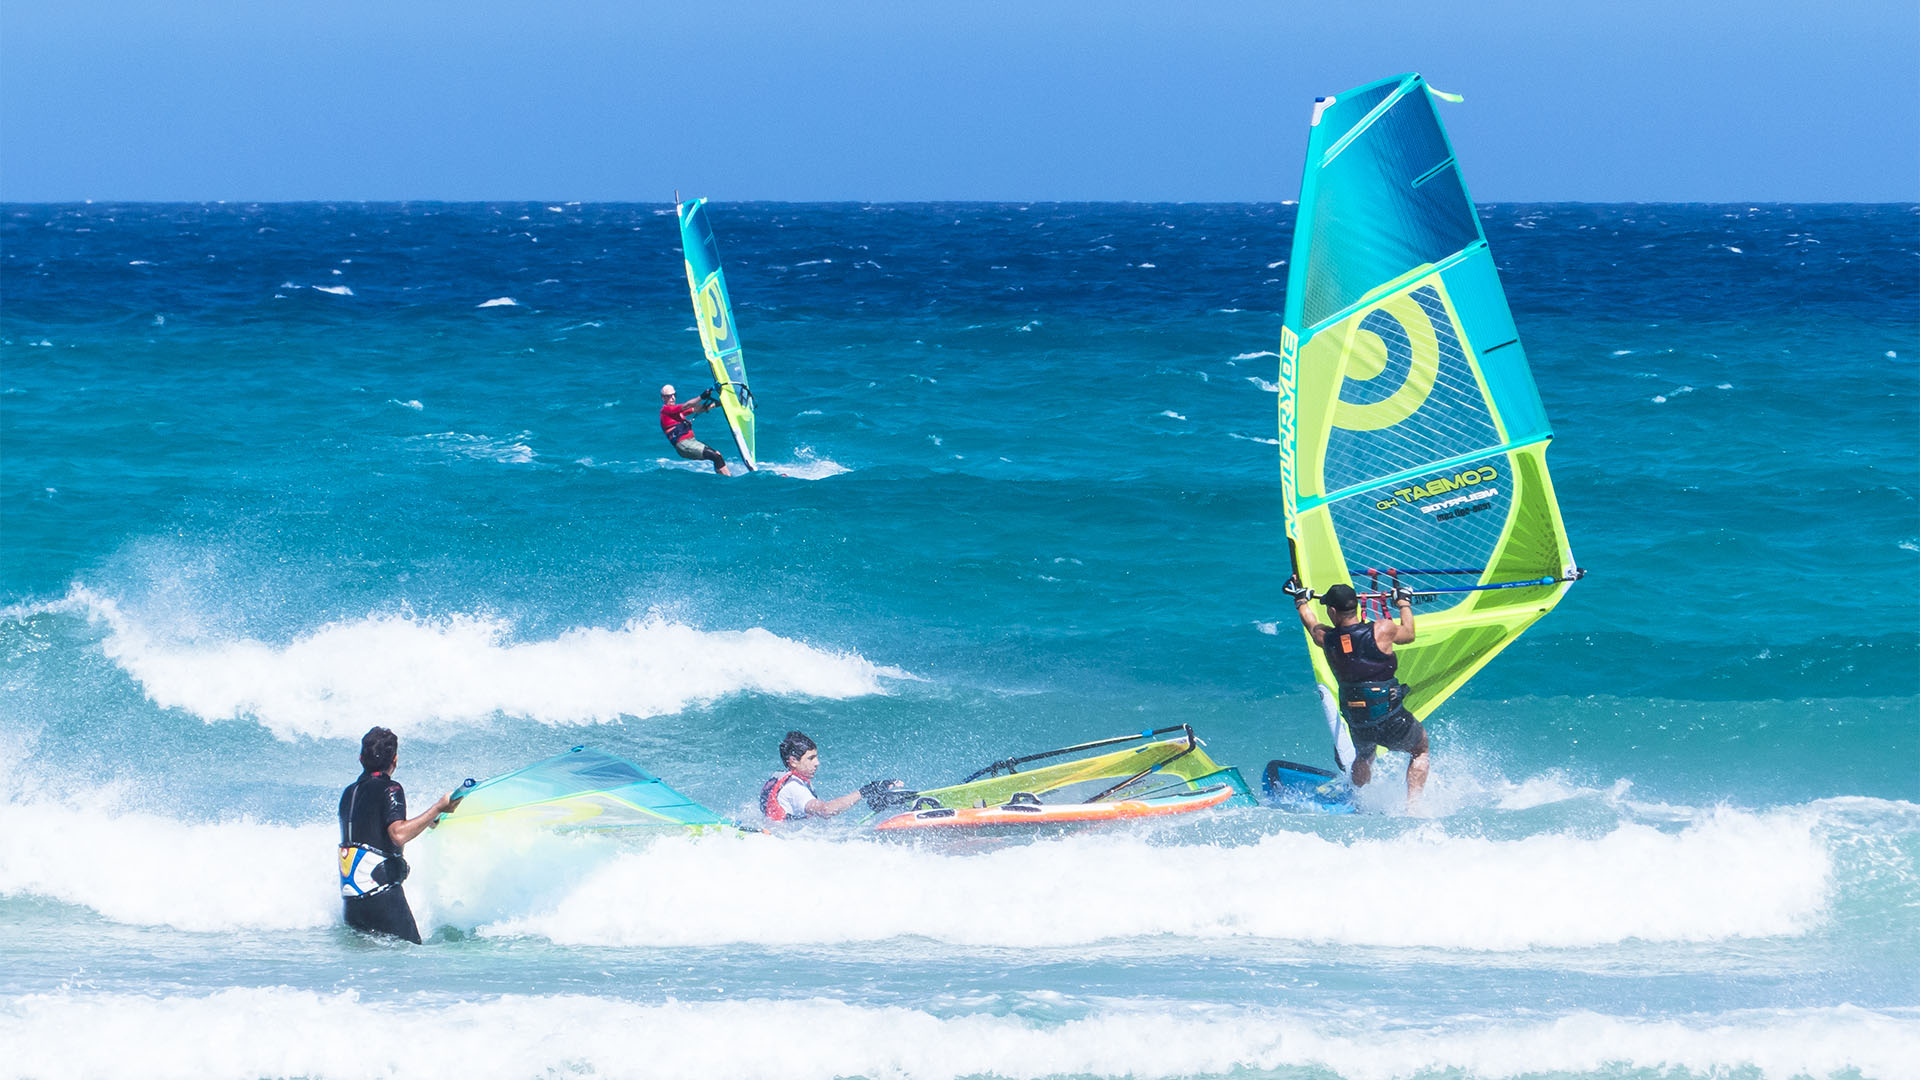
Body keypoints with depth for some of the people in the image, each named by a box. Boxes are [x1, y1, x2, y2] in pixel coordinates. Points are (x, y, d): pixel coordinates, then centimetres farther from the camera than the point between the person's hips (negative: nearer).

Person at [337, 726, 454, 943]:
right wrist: (437, 809, -16)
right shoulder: (389, 789, -6)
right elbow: (398, 835, -21)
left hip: (349, 895, 7)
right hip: (381, 891, -7)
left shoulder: (348, 793, 17)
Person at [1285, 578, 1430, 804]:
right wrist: (1404, 603, 28)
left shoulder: (1326, 639, -5)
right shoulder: (1382, 630, -14)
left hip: (1357, 724, 3)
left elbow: (1311, 624, 21)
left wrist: (1301, 599, 42)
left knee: (1363, 757, 37)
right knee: (1420, 750, 26)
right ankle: (1412, 805, 14)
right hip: (1392, 723, -3)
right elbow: (1409, 634, 9)